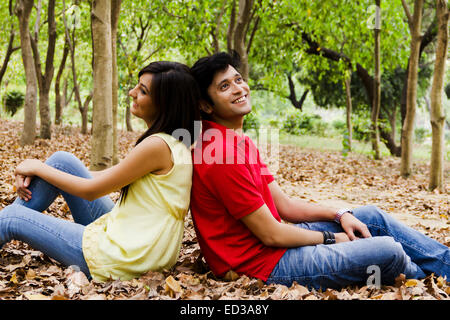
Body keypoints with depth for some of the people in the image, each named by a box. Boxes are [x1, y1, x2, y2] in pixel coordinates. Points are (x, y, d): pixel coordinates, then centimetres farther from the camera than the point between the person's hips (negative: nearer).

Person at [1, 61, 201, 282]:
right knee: (61, 161, 6)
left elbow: (90, 190, -13)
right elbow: (108, 176, 10)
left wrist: (39, 167, 2)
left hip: (118, 260, -9)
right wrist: (34, 173, 5)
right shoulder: (175, 143, 7)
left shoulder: (157, 145, -21)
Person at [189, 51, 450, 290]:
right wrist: (330, 238, -6)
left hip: (275, 240, 10)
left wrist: (340, 215, 1)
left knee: (373, 216, 11)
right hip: (265, 263, -10)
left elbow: (284, 205, 11)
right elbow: (271, 235, -20)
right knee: (388, 251, -14)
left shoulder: (240, 142, 10)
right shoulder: (223, 155, -23)